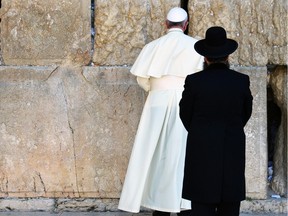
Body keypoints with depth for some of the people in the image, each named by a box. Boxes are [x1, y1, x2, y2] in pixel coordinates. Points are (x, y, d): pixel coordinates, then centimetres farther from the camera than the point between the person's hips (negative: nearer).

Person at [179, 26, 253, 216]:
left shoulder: (194, 81, -8)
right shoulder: (242, 81, -4)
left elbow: (186, 115, 2)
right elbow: (246, 112, 7)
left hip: (201, 152, -1)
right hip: (233, 154, 2)